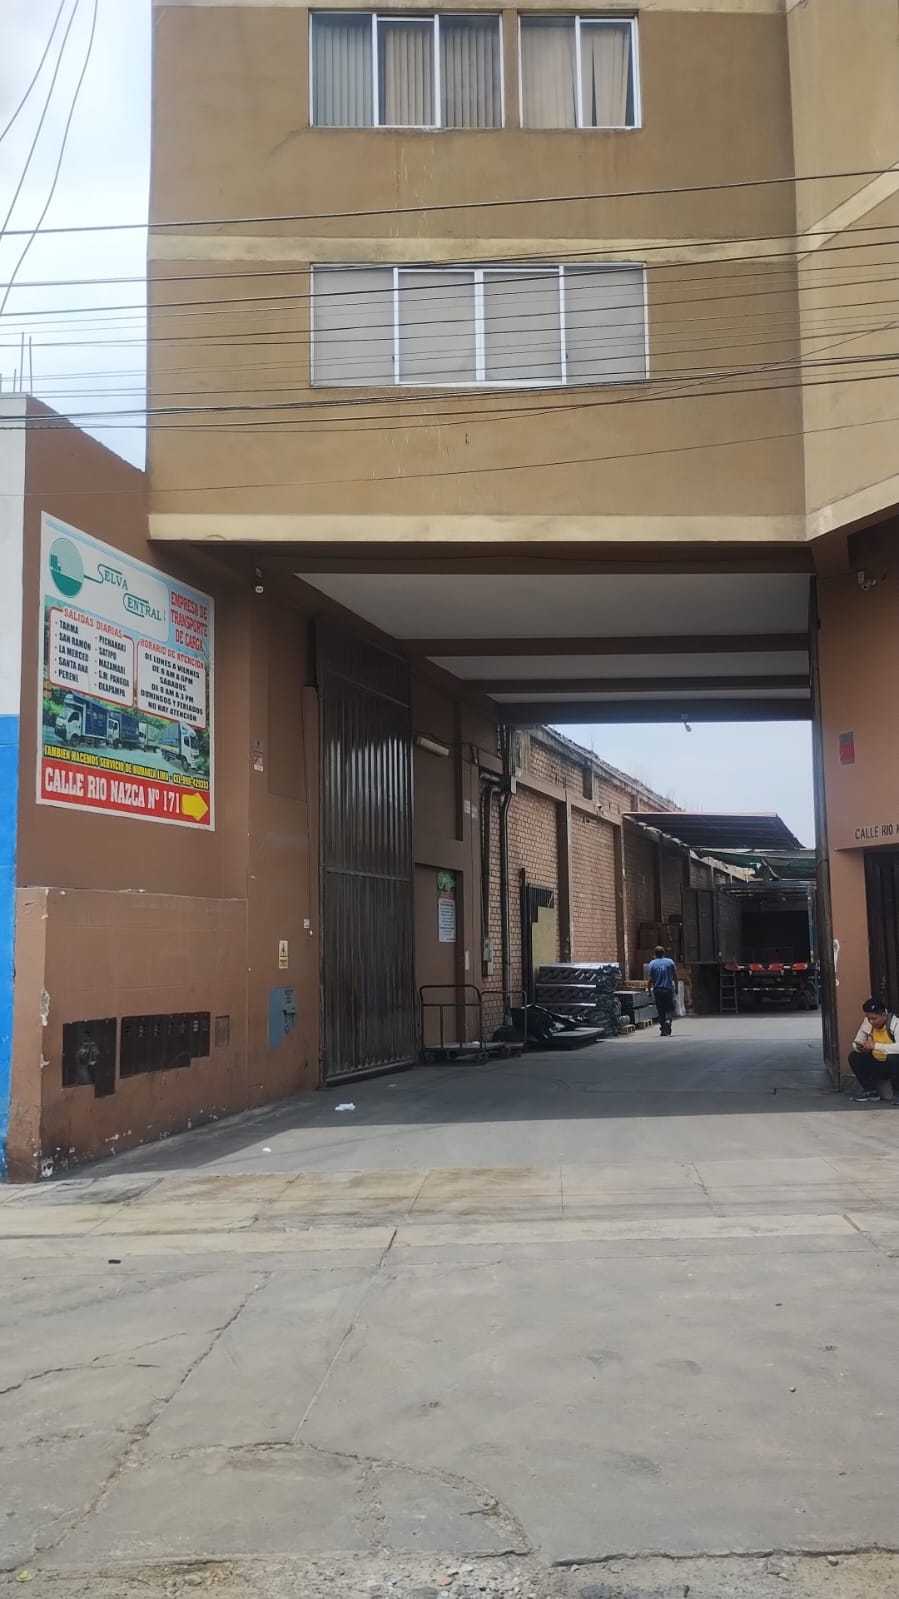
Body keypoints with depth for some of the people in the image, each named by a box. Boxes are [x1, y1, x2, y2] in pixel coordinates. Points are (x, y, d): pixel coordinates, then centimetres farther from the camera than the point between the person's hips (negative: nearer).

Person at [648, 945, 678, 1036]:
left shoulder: (652, 963, -3)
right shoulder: (670, 962, 0)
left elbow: (651, 979, -7)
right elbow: (675, 976, 2)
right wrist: (676, 988, 11)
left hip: (657, 990, 0)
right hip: (669, 990, 0)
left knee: (660, 1011, 9)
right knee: (670, 1009, 6)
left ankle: (663, 1030, 9)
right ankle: (668, 1021, -21)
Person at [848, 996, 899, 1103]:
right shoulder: (867, 1023, -6)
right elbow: (856, 1042, 3)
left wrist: (875, 1045, -40)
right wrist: (860, 1047, -21)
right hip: (877, 1063, 6)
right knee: (854, 1057, -12)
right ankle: (871, 1090, 2)